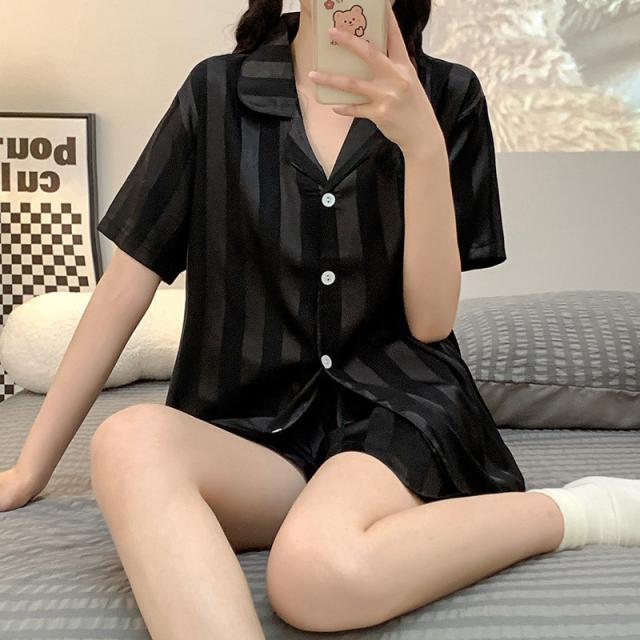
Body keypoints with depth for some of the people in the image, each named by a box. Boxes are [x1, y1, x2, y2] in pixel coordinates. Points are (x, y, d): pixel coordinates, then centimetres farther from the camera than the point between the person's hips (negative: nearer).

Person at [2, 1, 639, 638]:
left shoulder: (447, 96, 4)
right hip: (255, 428, 2)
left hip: (396, 405, -1)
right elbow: (126, 285, 5)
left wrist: (423, 144, -16)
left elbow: (430, 319, -2)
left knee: (317, 569, -33)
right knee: (127, 442, -30)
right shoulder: (216, 91, 6)